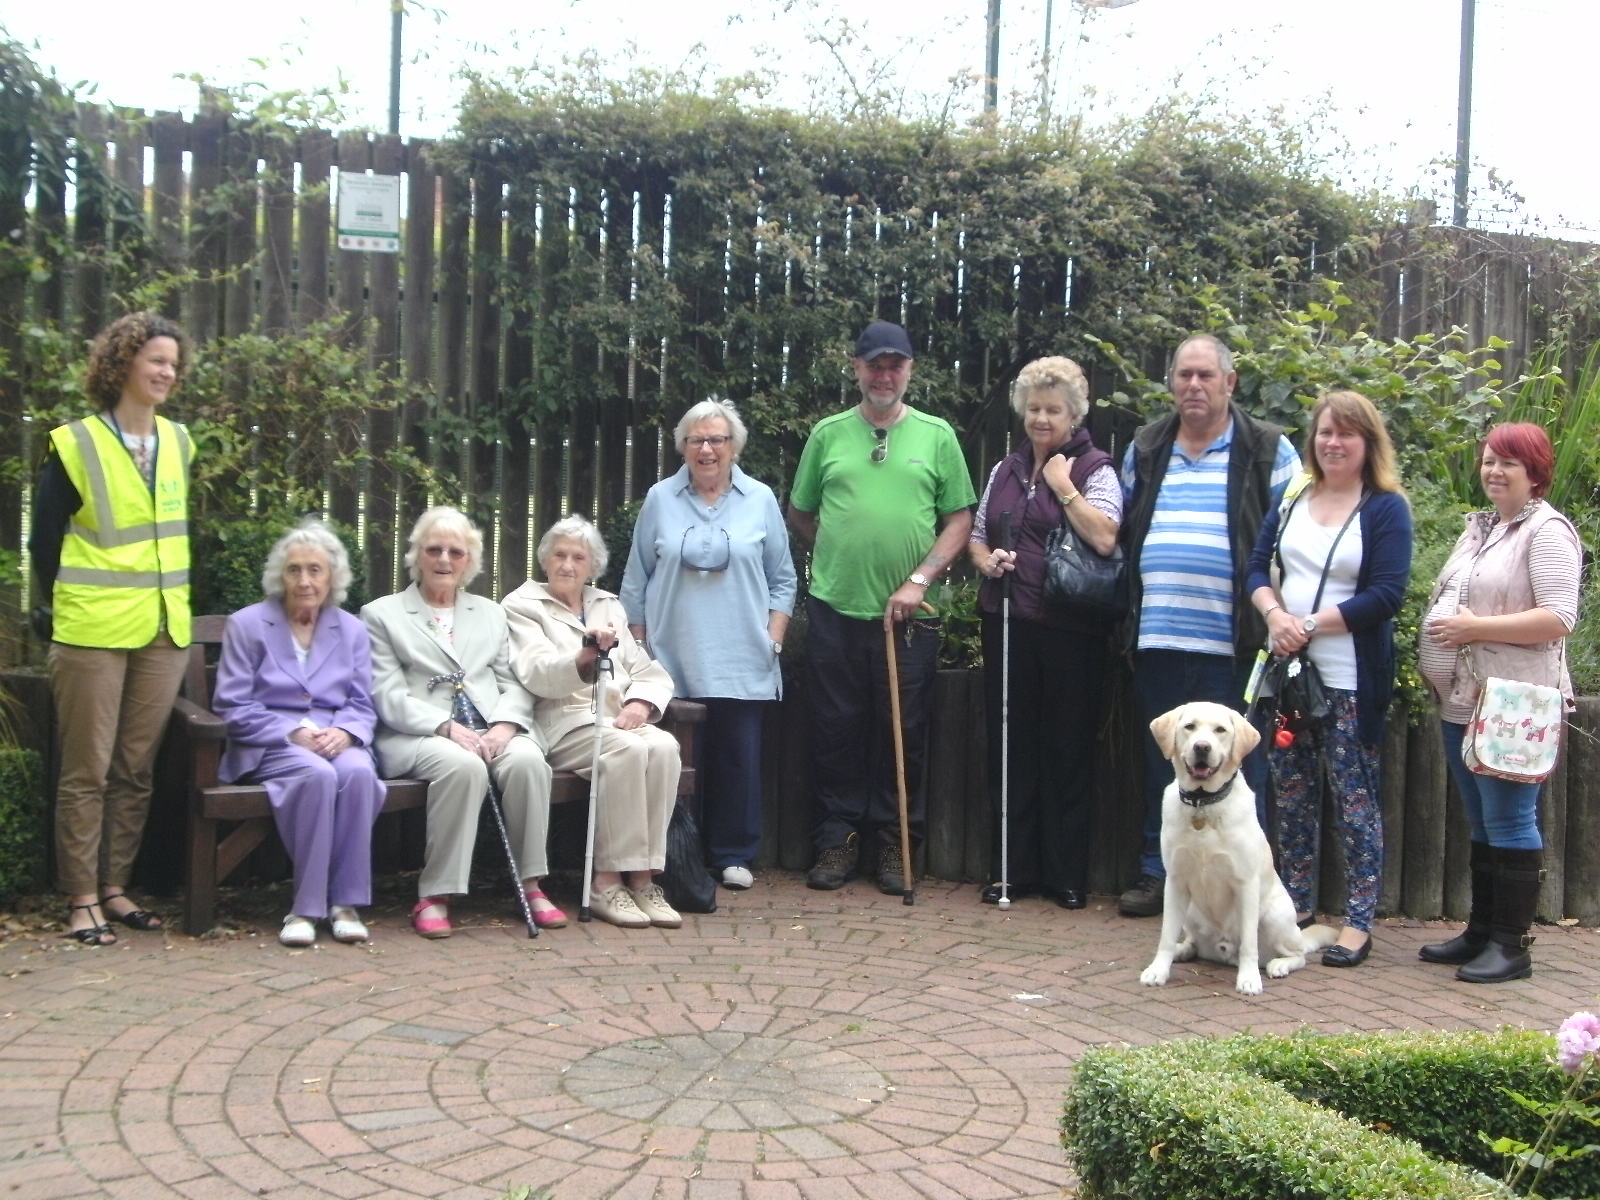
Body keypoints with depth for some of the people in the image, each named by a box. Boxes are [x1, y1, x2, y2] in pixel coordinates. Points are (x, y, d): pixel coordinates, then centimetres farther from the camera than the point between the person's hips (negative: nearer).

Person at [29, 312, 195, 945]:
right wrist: (62, 608, 2)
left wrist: (176, 600, 14)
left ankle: (114, 887, 19)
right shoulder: (75, 445, -5)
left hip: (164, 631, 5)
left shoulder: (178, 442, 9)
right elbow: (45, 538, -1)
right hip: (94, 632, -5)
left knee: (136, 769, 9)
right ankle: (81, 899, 8)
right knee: (87, 771, 0)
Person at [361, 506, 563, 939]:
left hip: (492, 731, 3)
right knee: (463, 765, -37)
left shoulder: (491, 612, 25)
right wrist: (448, 727, -16)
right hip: (419, 736, -3)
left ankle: (530, 883, -19)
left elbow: (514, 683, 15)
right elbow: (389, 696, 0)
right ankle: (435, 895, -27)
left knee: (527, 759, -31)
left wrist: (504, 725, -8)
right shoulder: (381, 615, 12)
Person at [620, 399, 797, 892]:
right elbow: (636, 582, 10)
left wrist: (775, 639, 1)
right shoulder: (660, 500, 6)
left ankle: (734, 855, 14)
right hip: (673, 661, 0)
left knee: (739, 759, 3)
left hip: (743, 663, 0)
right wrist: (637, 646, 6)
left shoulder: (761, 500, 7)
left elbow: (782, 581, 10)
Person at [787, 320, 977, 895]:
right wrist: (839, 557, 6)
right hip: (835, 609, 1)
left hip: (909, 614, -1)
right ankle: (839, 837, 16)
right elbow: (799, 515, 14)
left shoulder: (937, 436, 5)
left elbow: (959, 519, 3)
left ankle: (894, 842, 16)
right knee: (836, 729, 5)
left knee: (904, 733, 4)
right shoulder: (828, 434, 7)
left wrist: (919, 578, -8)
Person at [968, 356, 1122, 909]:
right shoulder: (1004, 471, 16)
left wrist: (1063, 485, -9)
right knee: (1011, 746, 7)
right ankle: (1013, 868, 16)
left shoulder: (1094, 469, 0)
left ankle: (1067, 873, 11)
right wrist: (987, 561, 0)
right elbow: (976, 537, 21)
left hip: (1070, 630, -5)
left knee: (1068, 749, 1)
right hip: (1009, 624, 5)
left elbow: (1104, 538, -15)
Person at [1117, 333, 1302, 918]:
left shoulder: (1269, 450, 2)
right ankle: (1156, 874, 23)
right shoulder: (1143, 449, 13)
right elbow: (1121, 532, 22)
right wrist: (1127, 604, 14)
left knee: (1238, 769, 2)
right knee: (1159, 764, 12)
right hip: (1156, 640, 4)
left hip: (1232, 644, -4)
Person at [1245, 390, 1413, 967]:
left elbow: (1386, 595, -12)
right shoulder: (1291, 502, 11)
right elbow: (1258, 569, 10)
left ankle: (1358, 923, 7)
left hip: (1350, 680, -5)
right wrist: (1276, 615, -10)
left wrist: (1311, 624, -15)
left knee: (1355, 798, 0)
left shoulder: (1386, 508, -5)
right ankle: (1294, 910, 22)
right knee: (1292, 796, 11)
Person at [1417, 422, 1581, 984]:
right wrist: (1438, 639, 11)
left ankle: (1511, 945, 2)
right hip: (1462, 702, 9)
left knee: (1509, 823, -5)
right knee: (1481, 824, 15)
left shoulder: (1548, 531, -9)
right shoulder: (1479, 527, 18)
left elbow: (1559, 619, -19)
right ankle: (1480, 932, 23)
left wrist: (1475, 628, -18)